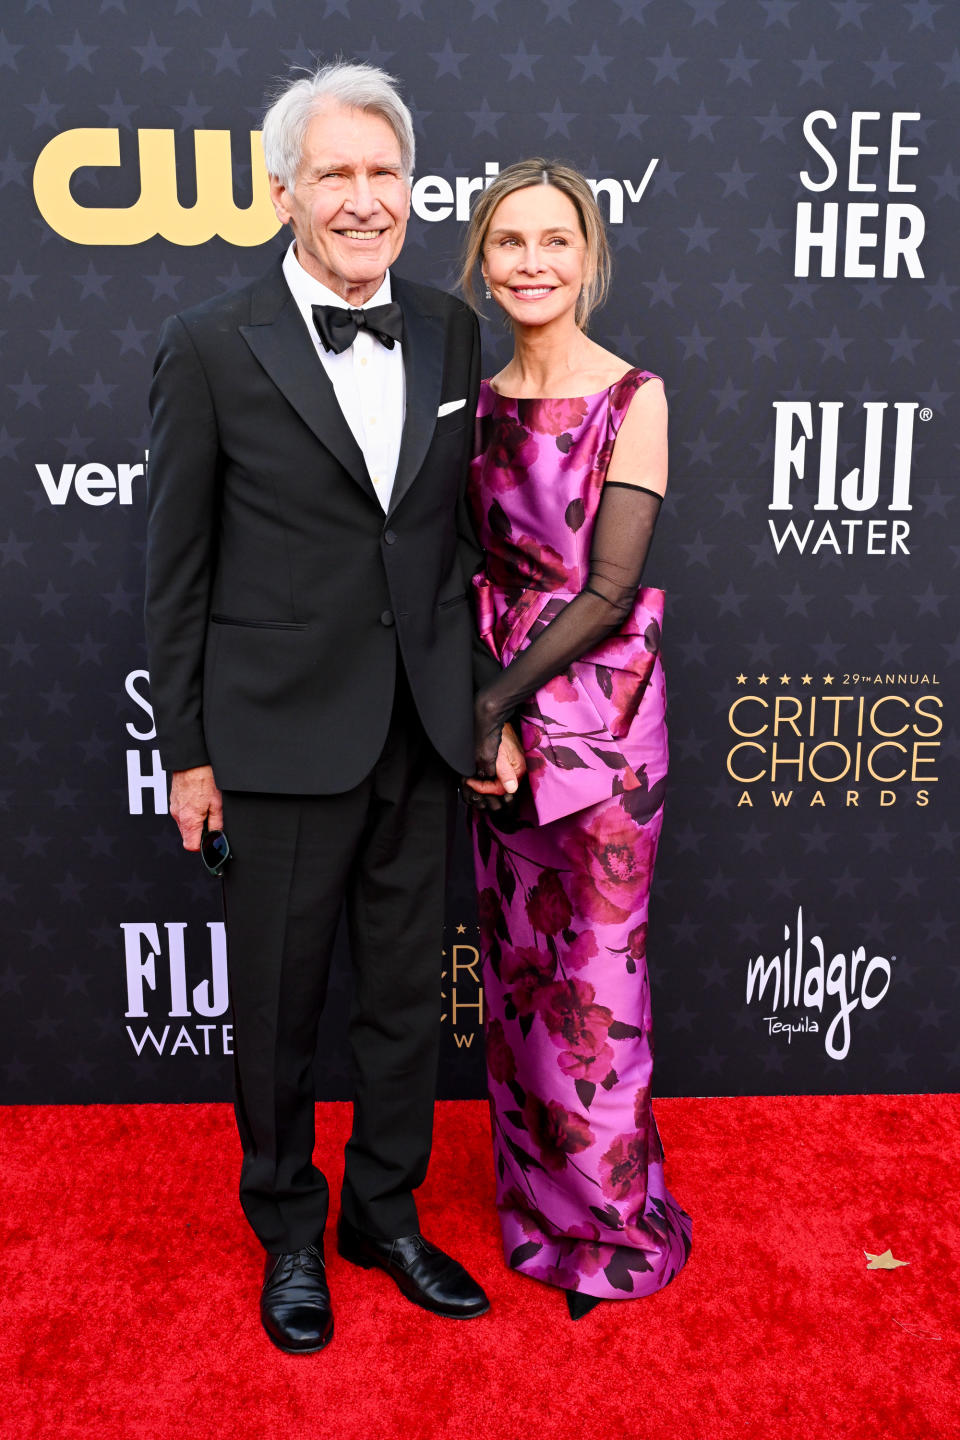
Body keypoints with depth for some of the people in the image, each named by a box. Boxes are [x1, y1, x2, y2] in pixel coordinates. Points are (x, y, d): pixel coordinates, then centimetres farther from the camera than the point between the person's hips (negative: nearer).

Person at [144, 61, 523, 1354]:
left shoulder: (450, 333, 5)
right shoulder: (210, 348, -6)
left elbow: (460, 526, 11)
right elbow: (176, 569, -4)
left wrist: (472, 693, 8)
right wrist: (187, 749, -4)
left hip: (420, 733, 4)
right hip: (282, 736, -3)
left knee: (407, 992, 16)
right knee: (279, 1005, 12)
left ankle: (386, 1214, 39)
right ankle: (289, 1234, 36)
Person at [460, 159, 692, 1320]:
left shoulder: (633, 397, -8)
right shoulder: (482, 400, 8)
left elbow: (610, 590, -14)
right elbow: (472, 563, 6)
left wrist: (498, 699, -13)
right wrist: (482, 716, -7)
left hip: (599, 712, -5)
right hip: (496, 713, 5)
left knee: (595, 970, 4)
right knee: (516, 956, 15)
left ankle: (612, 1221, 27)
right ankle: (532, 1189, 36)